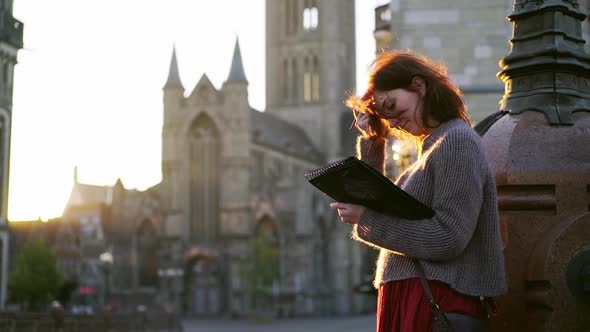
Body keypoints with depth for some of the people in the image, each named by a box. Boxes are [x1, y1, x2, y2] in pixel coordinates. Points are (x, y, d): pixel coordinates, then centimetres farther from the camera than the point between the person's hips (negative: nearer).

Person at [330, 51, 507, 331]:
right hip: (407, 300, 9)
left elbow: (448, 239, -19)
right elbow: (378, 205, 21)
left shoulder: (457, 140, -10)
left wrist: (366, 218, -14)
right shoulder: (433, 146, 17)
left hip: (437, 302, -9)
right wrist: (372, 141, 14)